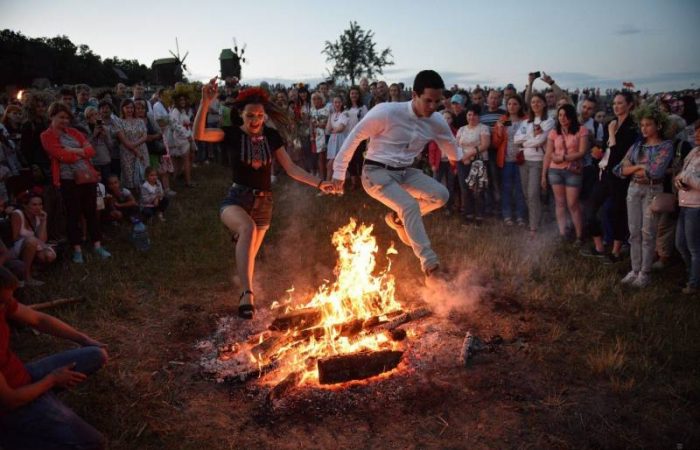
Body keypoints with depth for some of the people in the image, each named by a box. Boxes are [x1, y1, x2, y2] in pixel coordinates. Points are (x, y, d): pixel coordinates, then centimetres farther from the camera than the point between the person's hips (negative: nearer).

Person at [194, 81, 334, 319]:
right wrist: (205, 102, -34)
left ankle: (244, 298, 40)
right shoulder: (233, 134, -6)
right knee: (248, 228, -38)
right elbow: (199, 134, -21)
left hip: (263, 203, 4)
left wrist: (319, 183, -9)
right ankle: (247, 294, -43)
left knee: (249, 256, 16)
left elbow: (291, 168, 2)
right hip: (236, 199, -4)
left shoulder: (271, 137, 3)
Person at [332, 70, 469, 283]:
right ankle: (430, 264, -22)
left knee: (441, 194, -15)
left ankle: (398, 217, 9)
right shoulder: (386, 112, -20)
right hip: (377, 172, -6)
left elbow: (451, 147, 17)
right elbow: (355, 136, -12)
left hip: (405, 172, 6)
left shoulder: (437, 122, -4)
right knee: (410, 205, -28)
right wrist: (339, 171, -8)